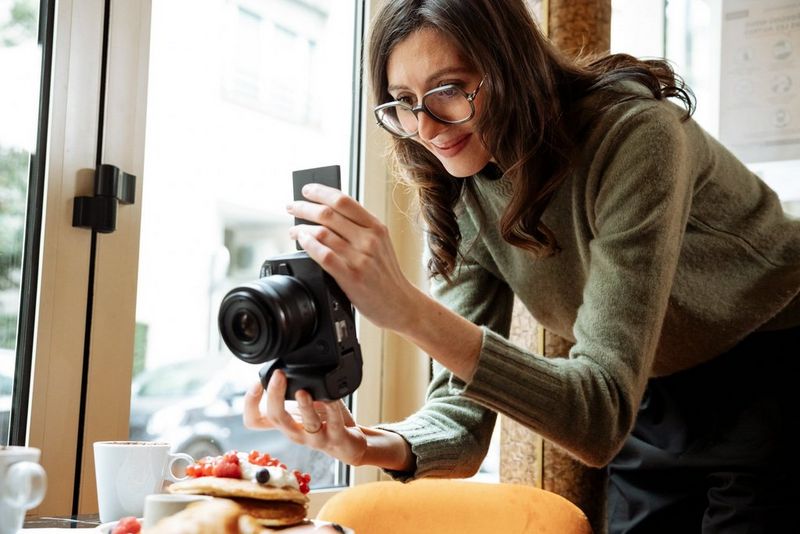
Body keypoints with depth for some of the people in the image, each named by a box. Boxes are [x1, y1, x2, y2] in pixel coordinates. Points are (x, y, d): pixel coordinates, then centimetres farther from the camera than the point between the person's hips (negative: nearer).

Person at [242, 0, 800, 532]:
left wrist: (412, 312, -48)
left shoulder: (632, 134, -31)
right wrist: (376, 445, -38)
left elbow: (604, 417, -38)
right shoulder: (459, 196, -11)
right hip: (657, 393, 5)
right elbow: (465, 405, -15)